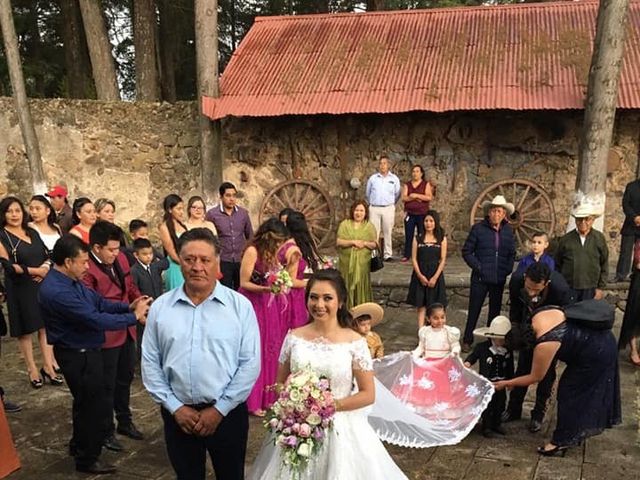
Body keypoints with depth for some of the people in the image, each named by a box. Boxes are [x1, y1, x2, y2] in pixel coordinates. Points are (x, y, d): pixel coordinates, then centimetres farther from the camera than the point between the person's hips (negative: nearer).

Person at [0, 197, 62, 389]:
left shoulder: (32, 232, 9)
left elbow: (48, 255, 9)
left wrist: (46, 267, -12)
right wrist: (36, 271, -15)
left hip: (42, 286, 5)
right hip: (20, 290, -4)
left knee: (45, 326, 5)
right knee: (25, 330, 6)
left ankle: (48, 367, 13)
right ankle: (32, 369, 17)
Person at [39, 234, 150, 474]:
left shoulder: (71, 281, -1)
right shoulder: (57, 292, -31)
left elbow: (99, 302, 7)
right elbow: (96, 320, -30)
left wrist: (129, 306, -8)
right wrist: (134, 316, -20)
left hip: (85, 351, 9)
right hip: (78, 355, -9)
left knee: (86, 401, 26)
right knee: (94, 404, 8)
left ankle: (79, 445, 47)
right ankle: (87, 459, 27)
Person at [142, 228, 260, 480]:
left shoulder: (240, 305, -8)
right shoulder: (160, 307, -1)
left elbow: (250, 364, -9)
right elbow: (150, 363, 1)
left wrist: (219, 409, -11)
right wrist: (175, 408, -6)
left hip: (227, 413, -1)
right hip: (178, 415, 2)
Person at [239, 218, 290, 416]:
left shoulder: (272, 251, 7)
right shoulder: (252, 251, -15)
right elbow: (244, 283, -16)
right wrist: (266, 289, -28)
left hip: (271, 305, 7)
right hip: (254, 305, -7)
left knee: (272, 348, 11)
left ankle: (268, 395, 25)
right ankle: (252, 401, 13)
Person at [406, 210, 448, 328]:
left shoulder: (442, 239, 1)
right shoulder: (418, 238, 3)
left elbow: (443, 260, -2)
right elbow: (414, 258, 0)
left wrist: (435, 277, -10)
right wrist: (420, 275, -10)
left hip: (435, 275, 0)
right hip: (420, 275, 1)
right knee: (421, 305, 1)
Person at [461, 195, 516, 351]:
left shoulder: (508, 231, 5)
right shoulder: (478, 228, -7)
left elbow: (512, 253, 15)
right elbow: (466, 251, -3)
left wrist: (508, 268, 1)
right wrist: (477, 266, -10)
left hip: (499, 279, 4)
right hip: (480, 278, -4)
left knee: (495, 310, 13)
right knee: (474, 310, 2)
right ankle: (467, 341, 13)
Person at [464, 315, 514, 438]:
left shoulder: (508, 351, -5)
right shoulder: (481, 347, -16)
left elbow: (510, 367, 7)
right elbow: (473, 356, -2)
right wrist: (468, 362, -22)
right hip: (486, 383, -4)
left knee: (500, 404, 17)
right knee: (487, 405, 6)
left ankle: (496, 424, 37)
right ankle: (486, 427, 21)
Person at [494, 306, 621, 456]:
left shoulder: (544, 345, -29)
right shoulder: (537, 317, -8)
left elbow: (535, 377, -13)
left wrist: (507, 383, -4)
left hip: (596, 354, -9)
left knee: (571, 392, 2)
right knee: (583, 392, 21)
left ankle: (562, 441, 14)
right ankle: (577, 432, 37)